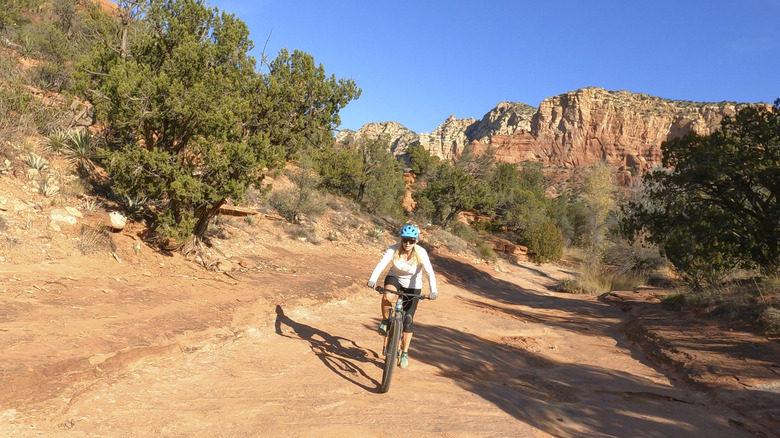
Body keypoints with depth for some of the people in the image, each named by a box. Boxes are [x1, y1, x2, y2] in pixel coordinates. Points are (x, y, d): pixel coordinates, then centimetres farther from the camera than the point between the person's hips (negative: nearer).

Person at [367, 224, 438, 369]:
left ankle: (404, 353, 15)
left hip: (413, 286, 0)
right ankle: (385, 321, -5)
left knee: (408, 319, -2)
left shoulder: (421, 253, -26)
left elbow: (430, 272, -36)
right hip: (394, 278, 0)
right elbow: (381, 264, -37)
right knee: (388, 296, -36)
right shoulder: (394, 249, -24)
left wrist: (433, 291, -51)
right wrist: (373, 279, -54)